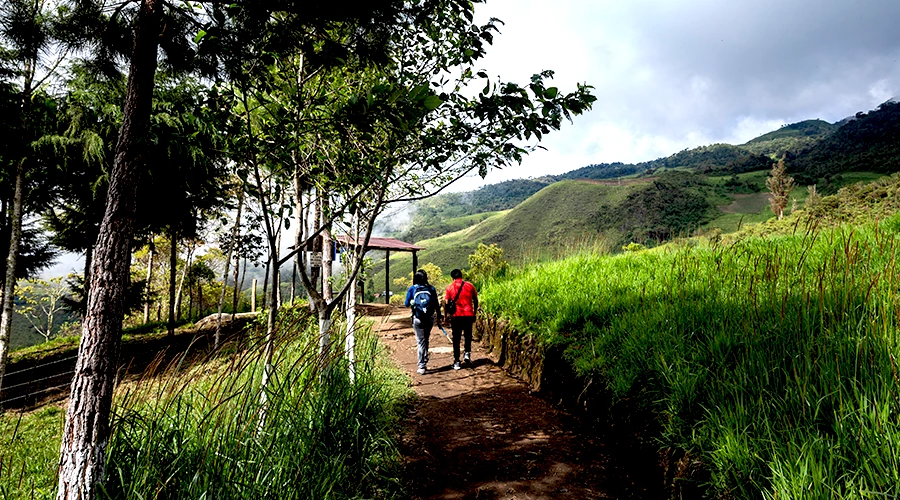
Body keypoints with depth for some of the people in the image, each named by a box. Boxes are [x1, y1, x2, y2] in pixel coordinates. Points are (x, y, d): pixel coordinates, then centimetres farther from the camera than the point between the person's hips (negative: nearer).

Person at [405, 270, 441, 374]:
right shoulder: (431, 289, 2)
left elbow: (407, 304, 4)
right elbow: (436, 304, 3)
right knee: (425, 340, 19)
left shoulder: (412, 289, -1)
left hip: (418, 319, -2)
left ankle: (422, 367, 0)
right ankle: (424, 363, 24)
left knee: (420, 342, 3)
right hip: (430, 318, 2)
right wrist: (439, 317, 12)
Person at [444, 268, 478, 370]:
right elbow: (476, 301, 7)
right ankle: (467, 353, 2)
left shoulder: (450, 288, 0)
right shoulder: (470, 286, 3)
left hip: (456, 316, -1)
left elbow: (446, 303, -4)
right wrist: (475, 313, 18)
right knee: (468, 336, 20)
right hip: (469, 315, 1)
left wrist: (447, 315, 8)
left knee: (456, 339, 7)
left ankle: (456, 362, 7)